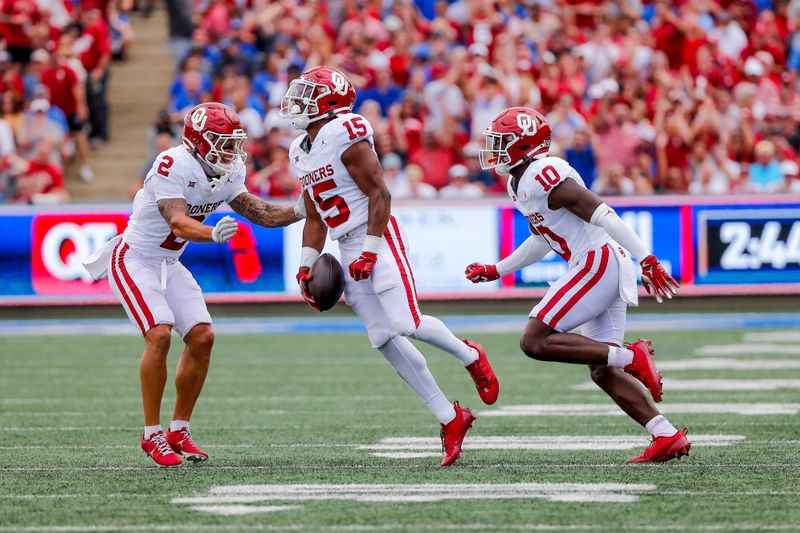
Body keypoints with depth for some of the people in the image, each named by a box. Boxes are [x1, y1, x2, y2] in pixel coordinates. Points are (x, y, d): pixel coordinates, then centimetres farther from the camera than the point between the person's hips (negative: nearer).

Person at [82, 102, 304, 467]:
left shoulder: (228, 174, -2)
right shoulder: (172, 166, -27)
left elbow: (259, 212, 3)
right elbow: (178, 222, -37)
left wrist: (300, 212, -12)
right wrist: (214, 234, -55)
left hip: (168, 265, 8)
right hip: (133, 259, -8)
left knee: (202, 337, -2)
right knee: (159, 335, -22)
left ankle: (179, 430, 11)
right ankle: (152, 435, -12)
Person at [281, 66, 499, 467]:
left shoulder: (345, 134, -10)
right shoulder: (301, 152, 16)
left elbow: (379, 194, -13)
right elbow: (315, 220, 22)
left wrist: (370, 251, -17)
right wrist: (306, 268, 13)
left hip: (377, 238, -8)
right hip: (349, 251, 8)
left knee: (405, 322, -20)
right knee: (386, 339, 0)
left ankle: (468, 355, 9)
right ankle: (450, 418, 5)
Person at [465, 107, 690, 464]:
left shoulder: (544, 176, -16)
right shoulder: (519, 184, 16)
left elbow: (602, 215, -22)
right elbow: (541, 241, 30)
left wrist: (646, 260, -27)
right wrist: (495, 271, 35)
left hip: (597, 263, -10)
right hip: (602, 270, 10)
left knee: (535, 341, -11)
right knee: (602, 371, 9)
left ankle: (632, 357, -15)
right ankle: (667, 436, 5)